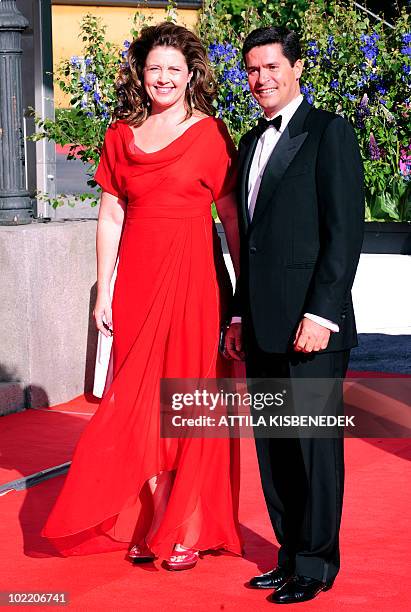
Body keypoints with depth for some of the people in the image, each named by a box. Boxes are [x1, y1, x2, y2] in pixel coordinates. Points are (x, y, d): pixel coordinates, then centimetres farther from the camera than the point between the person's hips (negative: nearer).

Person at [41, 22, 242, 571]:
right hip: (138, 279, 3)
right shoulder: (121, 136, 10)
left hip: (192, 278, -3)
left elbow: (232, 216, -2)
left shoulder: (210, 134, -1)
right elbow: (111, 218, 10)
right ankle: (149, 524, 13)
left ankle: (185, 530, 9)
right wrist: (103, 293, 6)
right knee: (140, 398, 5)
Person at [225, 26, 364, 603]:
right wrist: (240, 314, 16)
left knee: (314, 443, -1)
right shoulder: (251, 143, 19)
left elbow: (345, 231, -11)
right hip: (263, 328, 8)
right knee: (272, 447, 10)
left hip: (311, 323, -8)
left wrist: (321, 313, -17)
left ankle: (316, 564, 9)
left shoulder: (329, 132, -5)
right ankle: (291, 555, 20)